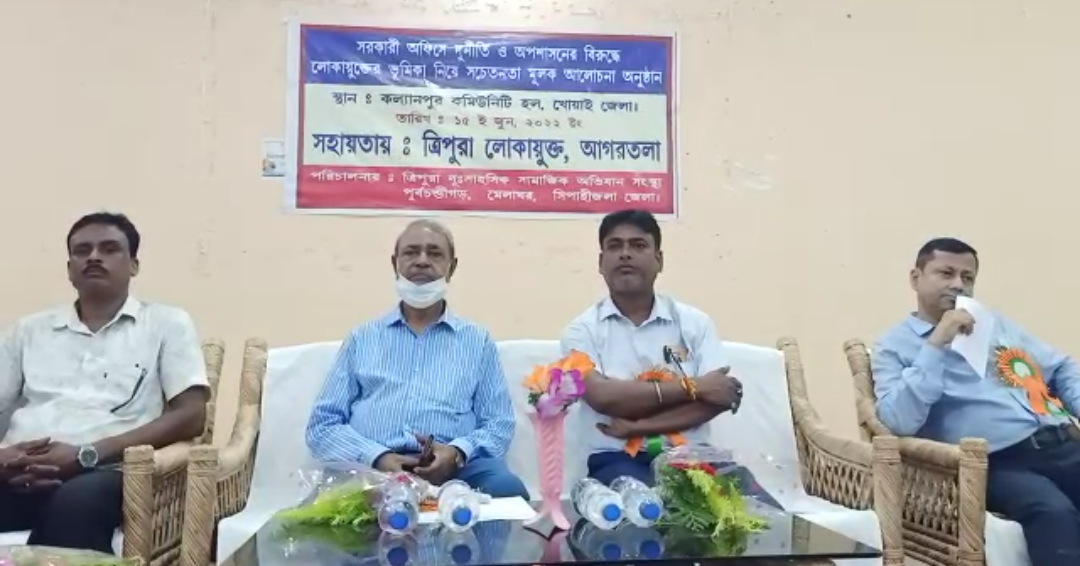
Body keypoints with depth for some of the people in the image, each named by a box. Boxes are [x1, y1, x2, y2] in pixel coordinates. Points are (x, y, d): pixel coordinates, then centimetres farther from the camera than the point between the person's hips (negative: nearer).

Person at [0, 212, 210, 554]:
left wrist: (87, 455, -11)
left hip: (103, 472, -2)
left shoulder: (167, 324, 12)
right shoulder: (30, 330, 24)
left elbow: (190, 416, 0)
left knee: (77, 502, -38)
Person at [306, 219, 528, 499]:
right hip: (373, 468, -1)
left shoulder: (477, 340, 20)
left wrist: (458, 452, -11)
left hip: (454, 467, 1)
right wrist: (377, 457, -8)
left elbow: (499, 425, 13)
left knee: (507, 488, -31)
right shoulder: (362, 338, 20)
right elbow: (322, 426, 13)